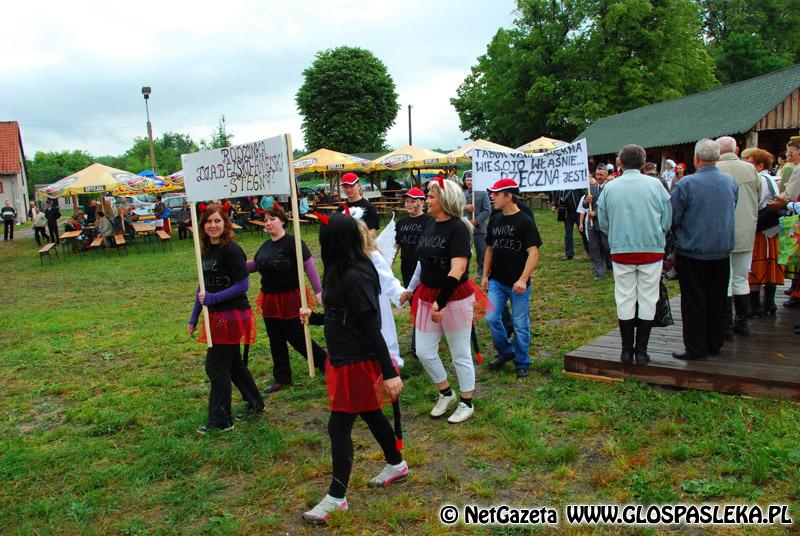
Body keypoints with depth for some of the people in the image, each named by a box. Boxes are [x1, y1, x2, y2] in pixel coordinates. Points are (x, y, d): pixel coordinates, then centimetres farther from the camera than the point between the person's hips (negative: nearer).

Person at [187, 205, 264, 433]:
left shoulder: (231, 250, -16)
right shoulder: (206, 250, 9)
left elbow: (243, 285, -18)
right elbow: (205, 285, 15)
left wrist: (213, 298, -22)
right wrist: (194, 316, 16)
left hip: (232, 315, -9)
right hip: (217, 316, 9)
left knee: (216, 367, -2)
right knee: (233, 363, 18)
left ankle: (220, 421, 11)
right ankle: (254, 404, 35)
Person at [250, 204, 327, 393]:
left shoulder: (293, 243, -13)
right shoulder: (265, 246, 10)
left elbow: (309, 267, -16)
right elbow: (254, 265, 21)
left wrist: (318, 291, -22)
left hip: (290, 298, -7)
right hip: (270, 300, 7)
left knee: (296, 337, 0)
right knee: (276, 340, 13)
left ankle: (324, 362, 21)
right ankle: (281, 378, 25)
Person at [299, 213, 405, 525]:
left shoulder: (355, 276, -24)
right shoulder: (341, 271, 5)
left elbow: (371, 327, -25)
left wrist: (389, 372, -24)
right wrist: (313, 317, 23)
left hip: (357, 361, -10)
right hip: (343, 358, 10)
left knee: (339, 426, 0)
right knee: (371, 414, 22)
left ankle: (336, 497, 15)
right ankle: (396, 465, 42)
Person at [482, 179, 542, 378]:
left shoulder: (525, 222, -11)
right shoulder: (495, 220, 8)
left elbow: (533, 253, -16)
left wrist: (523, 279, -24)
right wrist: (485, 275, 10)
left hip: (518, 284, -5)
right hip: (496, 281, 5)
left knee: (520, 324, 4)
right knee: (492, 318, 1)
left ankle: (522, 363, 22)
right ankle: (506, 351, 24)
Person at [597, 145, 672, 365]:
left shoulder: (610, 188, -1)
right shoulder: (655, 185, -2)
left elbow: (603, 222, 7)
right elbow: (667, 219, 3)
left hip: (621, 250, 1)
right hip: (652, 250, 0)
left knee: (625, 300, 8)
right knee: (647, 299, 7)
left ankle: (627, 350, 13)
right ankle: (641, 351, 10)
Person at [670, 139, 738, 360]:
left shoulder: (686, 183, -15)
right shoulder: (731, 182, 0)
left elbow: (672, 218, -10)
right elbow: (732, 213, 12)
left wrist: (679, 235, 9)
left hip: (692, 252, -4)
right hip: (722, 251, 5)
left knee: (693, 302, 4)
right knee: (717, 300, 14)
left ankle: (696, 348, 9)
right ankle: (714, 345, 24)